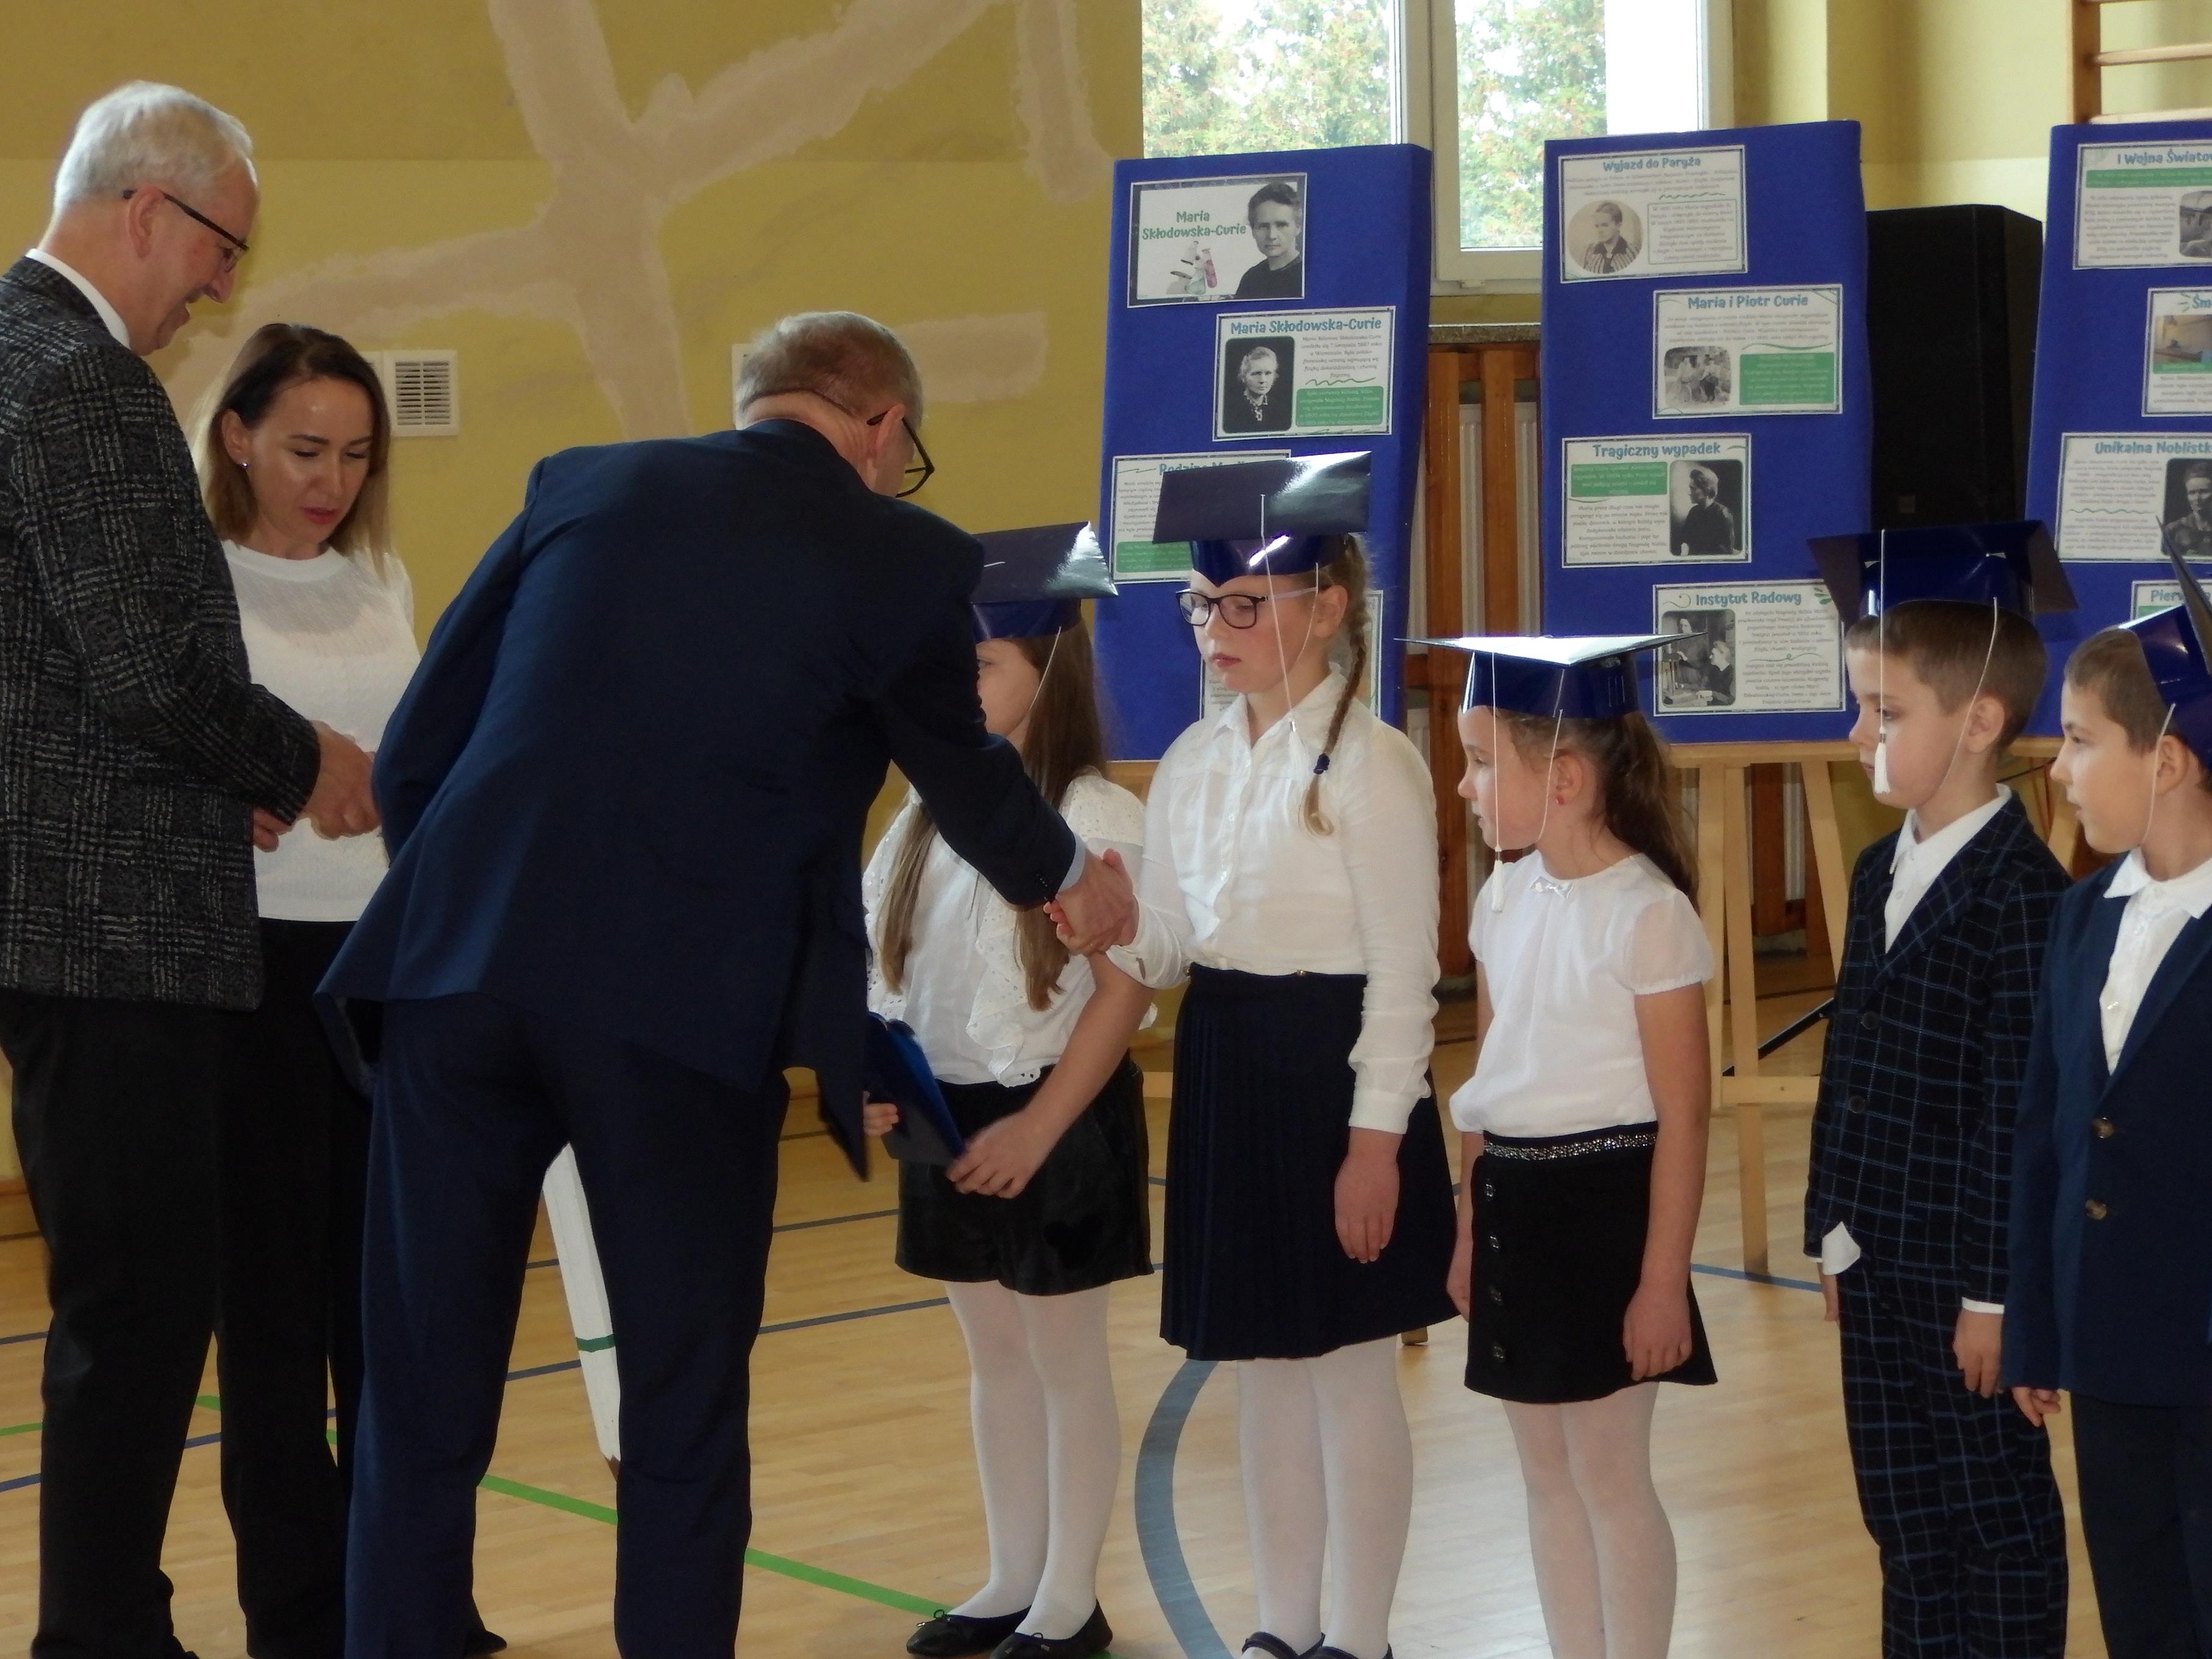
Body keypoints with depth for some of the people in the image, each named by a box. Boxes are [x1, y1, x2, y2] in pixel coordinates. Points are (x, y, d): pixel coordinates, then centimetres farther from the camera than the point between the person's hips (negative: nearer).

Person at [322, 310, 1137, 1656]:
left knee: (423, 1409, 11)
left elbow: (412, 755, 14)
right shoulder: (903, 558, 7)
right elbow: (965, 769, 25)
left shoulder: (582, 484, 15)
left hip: (456, 975, 3)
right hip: (687, 1007, -3)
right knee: (684, 1414, 12)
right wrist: (1067, 876, 46)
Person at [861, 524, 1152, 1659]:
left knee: (1064, 1357, 5)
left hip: (1055, 1118, -6)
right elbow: (884, 967, 10)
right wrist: (872, 1079, -6)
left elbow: (1124, 991, -15)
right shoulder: (930, 814, 7)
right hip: (945, 1114, 7)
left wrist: (1038, 1127, -18)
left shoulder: (1096, 818, -13)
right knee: (992, 1356, 16)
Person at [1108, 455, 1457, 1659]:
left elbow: (1403, 971, -14)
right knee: (1261, 1369, 14)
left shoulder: (1370, 764, -12)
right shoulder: (1193, 763, 8)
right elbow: (1166, 941, 11)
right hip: (1223, 1076, 7)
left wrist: (1377, 1138, -17)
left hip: (1331, 1075, -7)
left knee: (1350, 1373, 3)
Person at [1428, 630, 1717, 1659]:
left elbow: (1683, 1116, -15)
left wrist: (1664, 1281, -16)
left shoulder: (1646, 913, -15)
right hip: (1514, 1199, 8)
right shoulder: (1505, 898, 7)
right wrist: (1470, 1227, 15)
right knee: (1548, 1473, 14)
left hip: (1604, 1203, -8)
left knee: (1608, 1474, 1)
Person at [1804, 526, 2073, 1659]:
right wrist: (1834, 1232, 12)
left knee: (1999, 1524, 5)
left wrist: (1996, 1294, -17)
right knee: (1902, 1515, 16)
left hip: (1963, 1272, -8)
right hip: (1879, 1266, 8)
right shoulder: (1882, 872, 8)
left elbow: (2022, 1109, -18)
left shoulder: (2020, 890, -17)